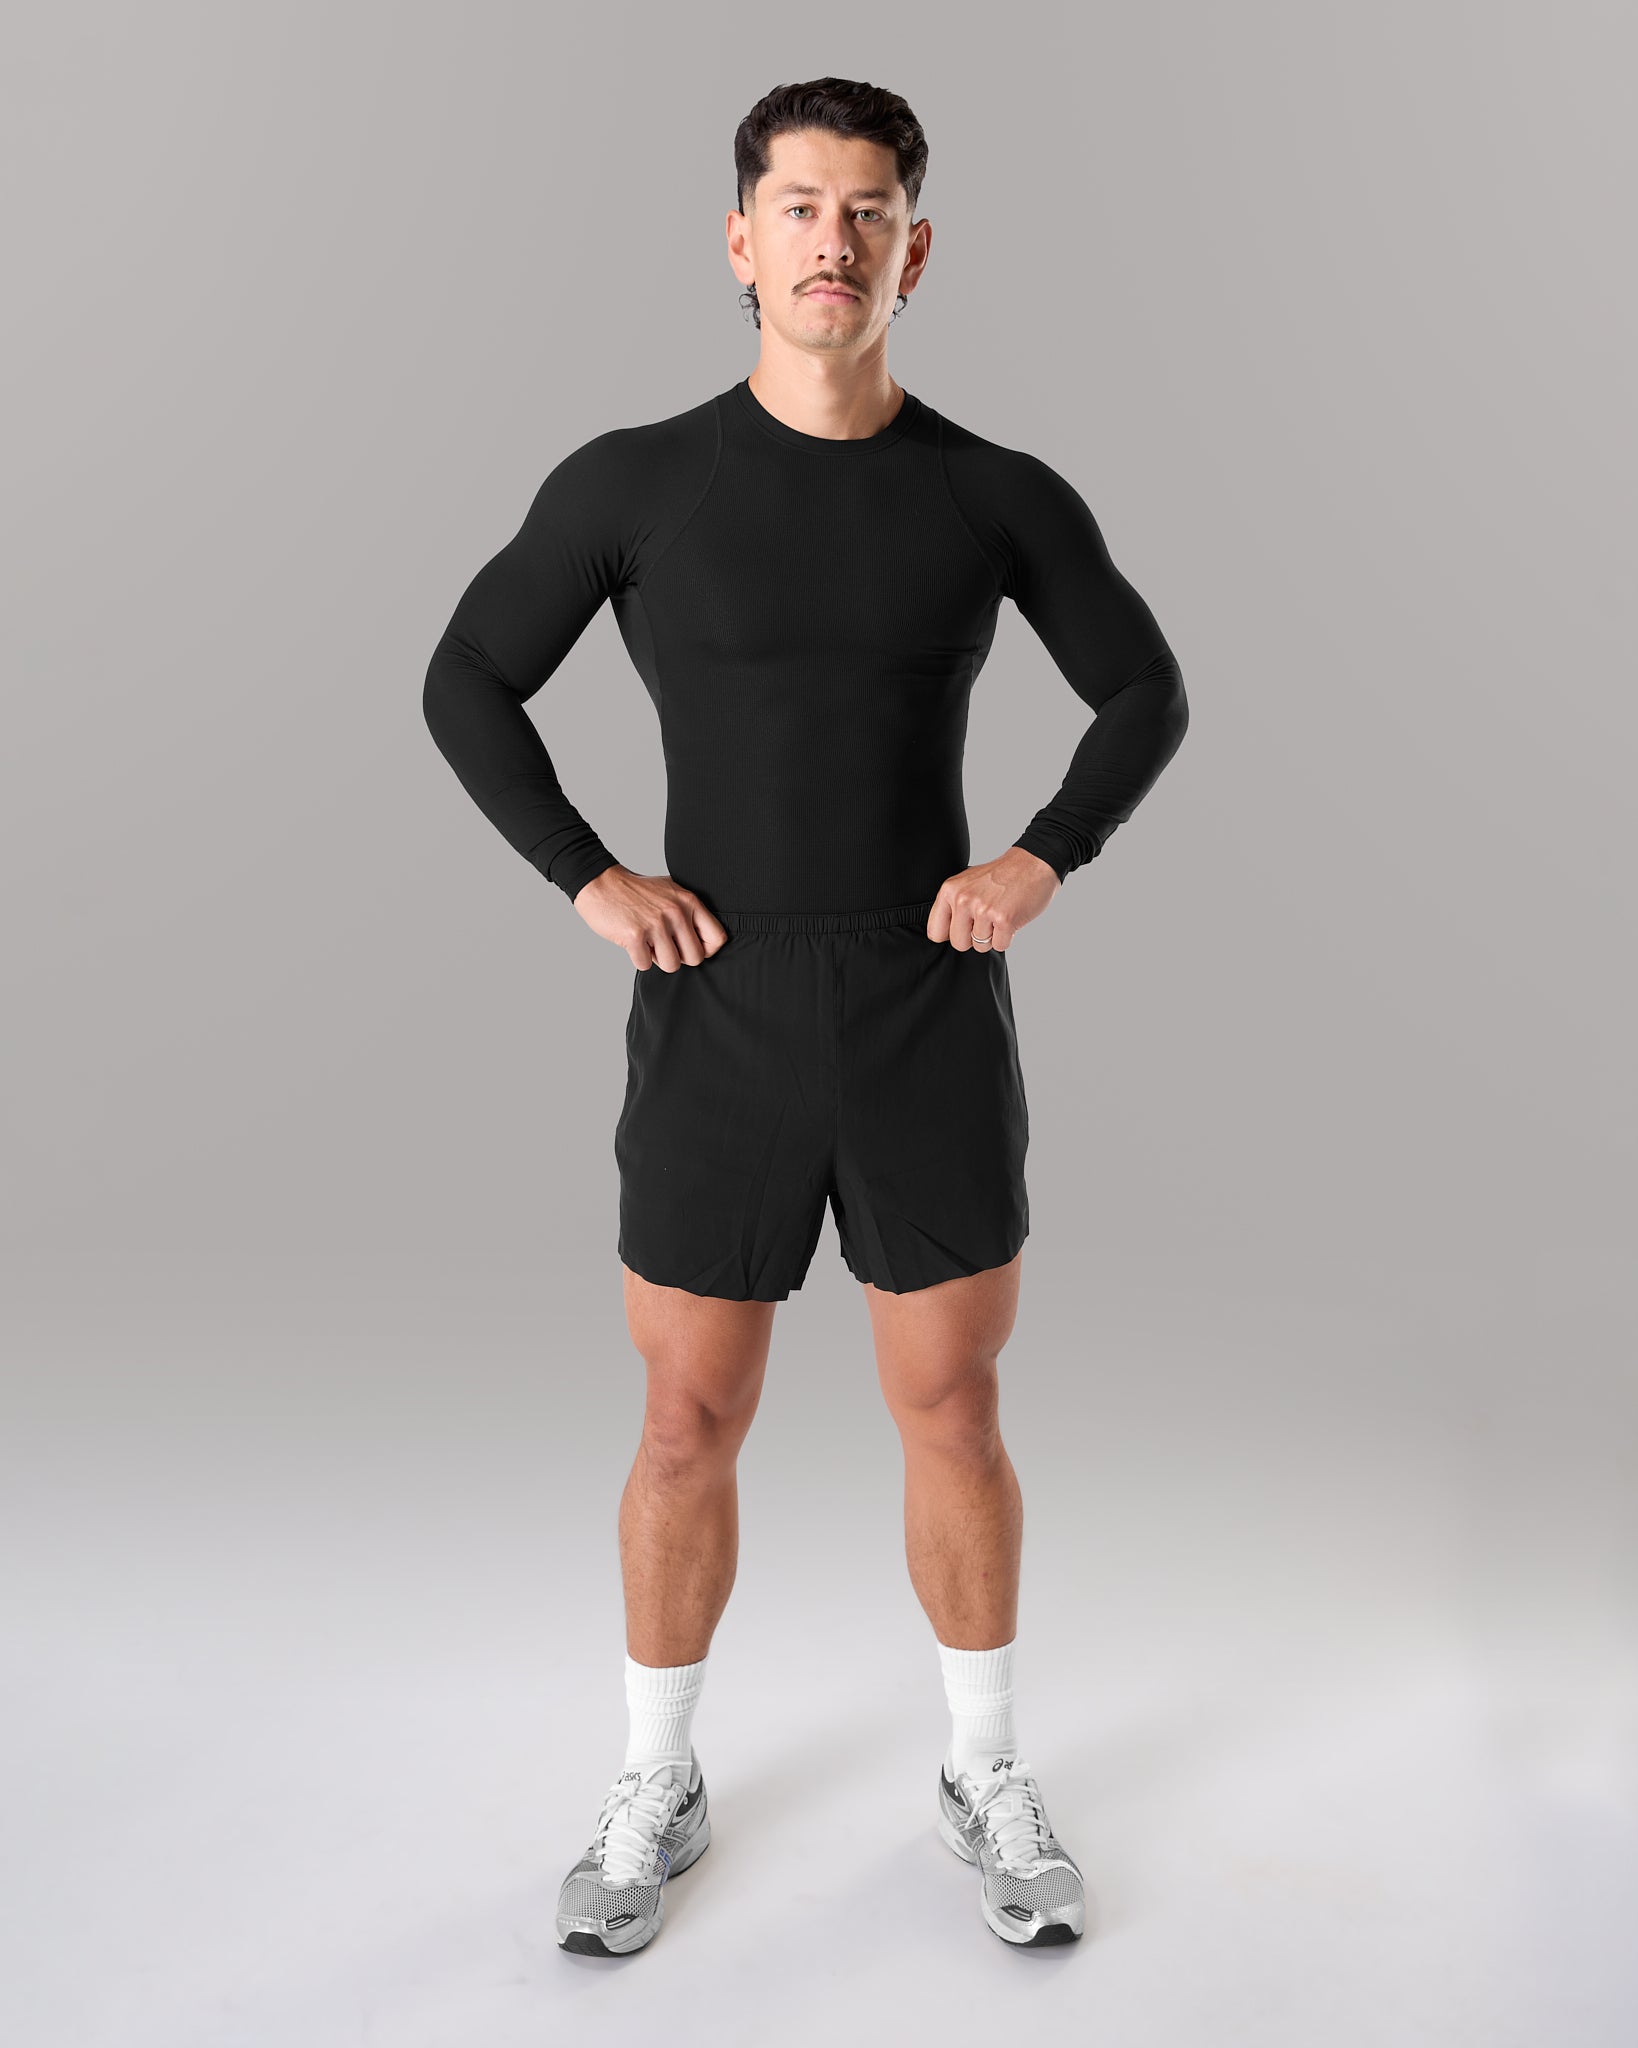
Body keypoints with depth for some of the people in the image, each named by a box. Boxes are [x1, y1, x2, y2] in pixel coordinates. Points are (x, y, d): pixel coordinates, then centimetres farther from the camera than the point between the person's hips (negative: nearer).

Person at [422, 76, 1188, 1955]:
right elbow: (467, 685, 7)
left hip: (934, 1023, 1)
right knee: (689, 1428, 8)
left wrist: (1042, 865, -1)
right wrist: (587, 881, -4)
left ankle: (987, 1780, 32)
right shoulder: (634, 484, -2)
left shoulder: (997, 498, 1)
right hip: (718, 1025, 0)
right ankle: (655, 1795, 30)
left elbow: (1146, 693, 14)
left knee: (953, 1413, 9)